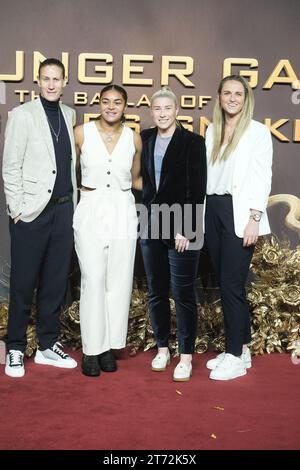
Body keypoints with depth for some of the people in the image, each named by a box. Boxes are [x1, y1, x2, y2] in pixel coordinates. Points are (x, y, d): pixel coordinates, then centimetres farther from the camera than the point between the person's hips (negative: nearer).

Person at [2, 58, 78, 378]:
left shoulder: (69, 114, 12)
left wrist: (73, 202, 8)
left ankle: (48, 345, 23)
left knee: (56, 282, 10)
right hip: (32, 210, -5)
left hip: (63, 209, 5)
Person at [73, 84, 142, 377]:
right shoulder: (81, 133, -1)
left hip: (122, 212, 2)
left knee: (119, 281, 4)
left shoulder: (134, 138, 4)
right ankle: (91, 349, 8)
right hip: (90, 211, -2)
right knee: (93, 281, -4)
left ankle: (109, 347, 17)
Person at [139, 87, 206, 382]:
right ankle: (162, 348, 27)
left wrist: (185, 229, -13)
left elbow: (197, 190, -8)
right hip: (151, 226, 5)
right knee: (156, 291, 11)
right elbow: (139, 179, 13)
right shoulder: (144, 139, 9)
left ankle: (186, 356, 12)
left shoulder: (193, 142, -4)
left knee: (183, 293, 0)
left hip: (181, 229, -4)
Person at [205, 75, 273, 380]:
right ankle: (240, 348, 21)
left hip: (239, 213, -6)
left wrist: (254, 218, -15)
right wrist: (201, 214, 9)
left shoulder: (257, 131, -2)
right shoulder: (212, 130, 14)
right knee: (224, 283, 9)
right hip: (212, 210, 6)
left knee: (231, 284, -6)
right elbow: (206, 172, 13)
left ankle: (236, 358, 6)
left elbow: (263, 178, -7)